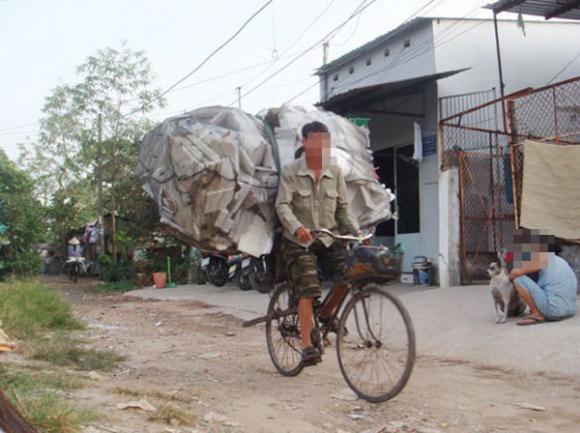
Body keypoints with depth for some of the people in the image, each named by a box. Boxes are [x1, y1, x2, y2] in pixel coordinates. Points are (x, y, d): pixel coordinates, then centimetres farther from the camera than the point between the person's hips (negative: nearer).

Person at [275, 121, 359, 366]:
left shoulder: (335, 172, 6)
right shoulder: (291, 172, -5)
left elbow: (343, 208, 8)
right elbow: (282, 206, -14)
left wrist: (355, 233, -6)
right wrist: (297, 228, -32)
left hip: (329, 238, 4)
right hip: (298, 241, -3)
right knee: (308, 290, -18)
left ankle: (327, 314, 7)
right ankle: (306, 346, -14)